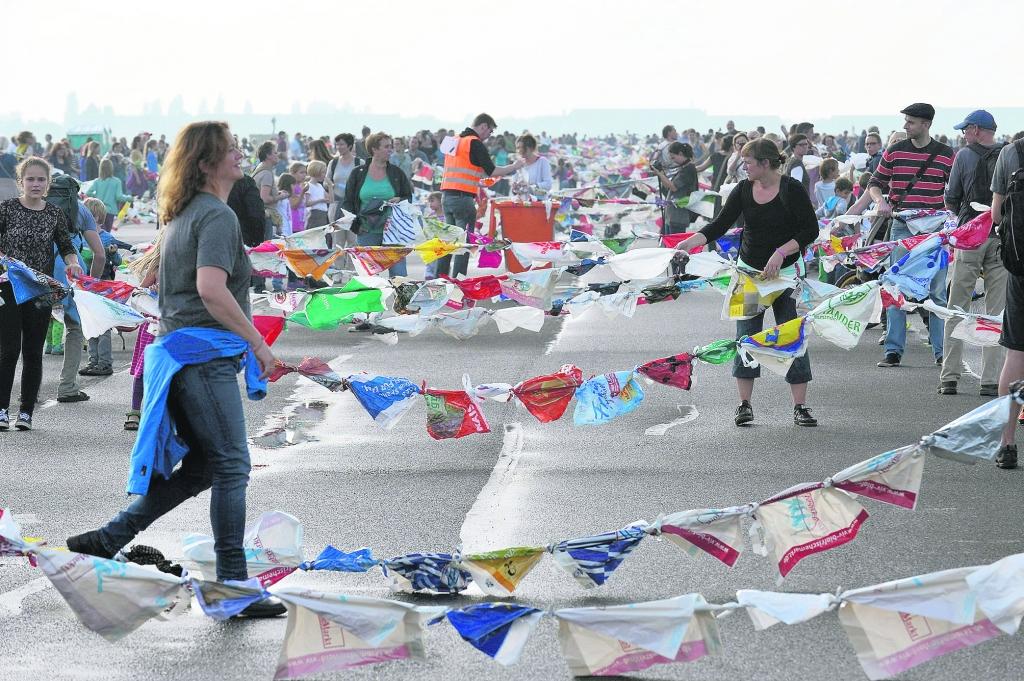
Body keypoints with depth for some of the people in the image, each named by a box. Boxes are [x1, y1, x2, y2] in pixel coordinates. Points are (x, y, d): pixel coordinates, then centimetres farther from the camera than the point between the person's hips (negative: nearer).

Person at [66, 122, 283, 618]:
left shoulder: (181, 216, 18)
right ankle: (233, 585, -3)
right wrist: (258, 342, -18)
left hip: (179, 349, 10)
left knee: (203, 465, 14)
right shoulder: (218, 216, -13)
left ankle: (109, 538, 10)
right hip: (206, 353, -10)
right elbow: (211, 289, -25)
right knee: (231, 466, -5)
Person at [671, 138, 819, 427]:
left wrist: (780, 253, -20)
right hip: (749, 270, 4)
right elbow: (720, 225, -1)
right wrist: (689, 243, -14)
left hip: (785, 272, -4)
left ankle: (800, 406, 3)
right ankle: (744, 404, 7)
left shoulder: (791, 189, -11)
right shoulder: (744, 190, 2)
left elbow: (810, 230, -11)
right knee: (746, 335, 1)